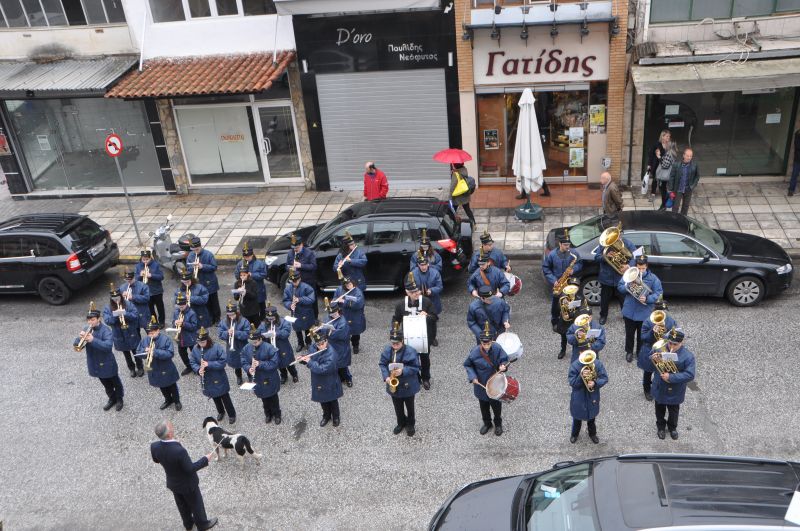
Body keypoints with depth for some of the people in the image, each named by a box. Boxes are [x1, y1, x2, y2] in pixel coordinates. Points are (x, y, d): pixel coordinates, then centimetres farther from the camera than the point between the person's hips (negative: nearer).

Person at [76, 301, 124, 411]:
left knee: (115, 382, 15)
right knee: (106, 384, 24)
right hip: (95, 364, 6)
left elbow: (108, 345, -36)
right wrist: (80, 338, -25)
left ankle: (119, 399, 36)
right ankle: (112, 399, 43)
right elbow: (76, 344, -3)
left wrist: (93, 340, -40)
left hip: (107, 363, -6)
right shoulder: (87, 329, -2)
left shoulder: (105, 330, -23)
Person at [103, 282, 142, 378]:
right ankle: (132, 369, 34)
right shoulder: (108, 308, -6)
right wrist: (114, 315, -30)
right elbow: (107, 321, -14)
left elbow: (135, 315, -16)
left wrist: (125, 313, -31)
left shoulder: (128, 304, -10)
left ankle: (140, 368, 29)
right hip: (119, 336, 2)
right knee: (126, 354, 17)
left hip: (131, 333, -2)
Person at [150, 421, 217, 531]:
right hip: (187, 484, -5)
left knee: (182, 505, 30)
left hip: (173, 483, 5)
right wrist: (205, 459, -17)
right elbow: (190, 469, -29)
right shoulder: (179, 451, -43)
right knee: (196, 503, 23)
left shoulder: (154, 446, -24)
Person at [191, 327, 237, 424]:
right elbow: (193, 362, -1)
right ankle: (220, 412, 47)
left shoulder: (217, 347, -22)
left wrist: (209, 364, -30)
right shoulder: (195, 349, -8)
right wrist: (198, 370, -21)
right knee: (215, 397, 23)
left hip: (219, 378, -4)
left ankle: (232, 414, 29)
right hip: (207, 380, 4)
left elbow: (223, 361, -22)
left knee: (225, 397, 9)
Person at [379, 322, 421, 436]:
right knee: (398, 407, 22)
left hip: (408, 386, -3)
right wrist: (386, 376, -16)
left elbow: (415, 368, -17)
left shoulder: (410, 352, -22)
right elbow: (382, 364, 0)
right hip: (394, 384, 3)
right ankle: (401, 423, 44)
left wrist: (403, 371, -32)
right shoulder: (386, 350, -9)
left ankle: (410, 424, 40)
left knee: (409, 407, 17)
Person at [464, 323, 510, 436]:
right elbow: (467, 365, -7)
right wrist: (472, 377, -19)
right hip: (481, 384, 0)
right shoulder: (475, 352, -22)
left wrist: (503, 366, -28)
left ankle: (498, 424, 44)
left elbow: (505, 359, -6)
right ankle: (487, 423, 47)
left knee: (496, 405, 17)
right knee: (484, 406, 20)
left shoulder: (497, 348, -22)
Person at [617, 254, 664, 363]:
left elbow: (659, 293, -9)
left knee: (642, 334, 14)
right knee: (629, 333, 15)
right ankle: (629, 351, 35)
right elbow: (619, 287, -2)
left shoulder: (653, 278, -9)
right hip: (629, 311, 1)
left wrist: (647, 299, -26)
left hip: (644, 312, -1)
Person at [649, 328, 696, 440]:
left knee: (673, 411, 23)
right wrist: (653, 360, -27)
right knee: (660, 410, 23)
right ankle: (660, 427, 48)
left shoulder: (688, 356, -22)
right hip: (660, 388, 2)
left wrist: (671, 377, -32)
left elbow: (690, 375, -27)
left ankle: (672, 427, 50)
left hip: (675, 391, -2)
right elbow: (651, 367, -4)